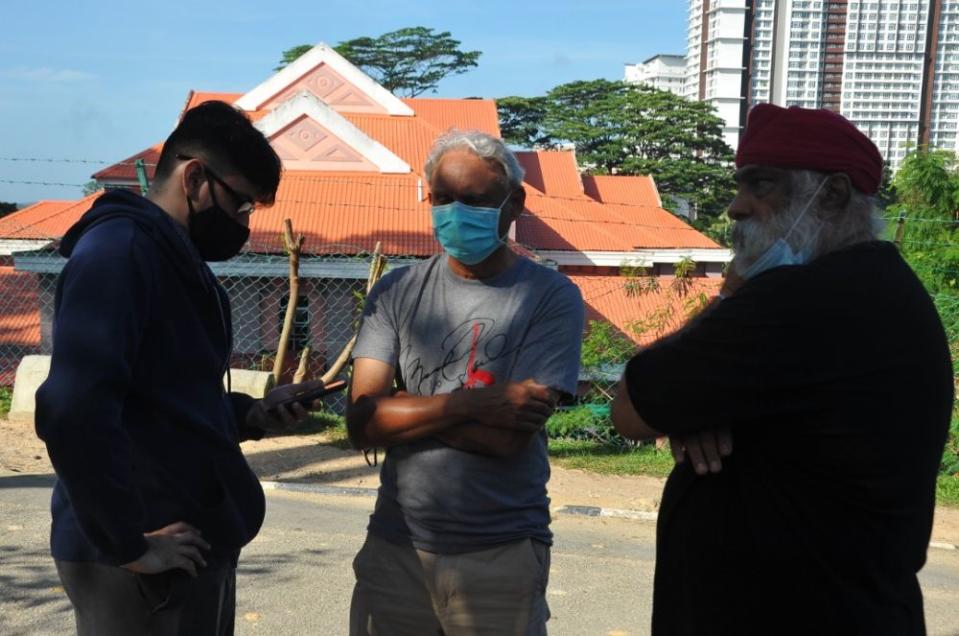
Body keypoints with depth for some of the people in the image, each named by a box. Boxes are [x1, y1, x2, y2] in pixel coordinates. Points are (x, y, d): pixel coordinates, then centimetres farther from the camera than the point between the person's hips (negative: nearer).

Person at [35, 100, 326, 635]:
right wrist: (128, 543, -22)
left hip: (195, 543, 10)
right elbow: (72, 411, -29)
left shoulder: (176, 259, 14)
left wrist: (250, 414, 5)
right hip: (148, 564, -10)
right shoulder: (120, 249, -17)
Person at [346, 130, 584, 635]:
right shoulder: (397, 292, 3)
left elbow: (509, 437, -16)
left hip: (501, 556, -3)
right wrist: (472, 403, -18)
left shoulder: (551, 298, -7)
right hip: (394, 548, 3)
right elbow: (362, 423, -7)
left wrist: (403, 407, -8)